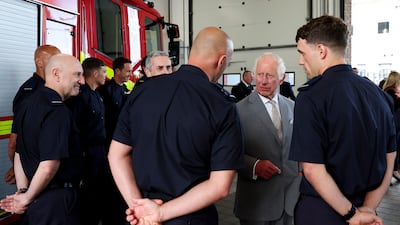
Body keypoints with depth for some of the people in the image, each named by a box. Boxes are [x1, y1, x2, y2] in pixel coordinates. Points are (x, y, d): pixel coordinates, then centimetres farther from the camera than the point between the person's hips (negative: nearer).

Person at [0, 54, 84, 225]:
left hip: (34, 198, 8)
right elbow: (48, 167, -27)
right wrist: (27, 198, -11)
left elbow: (19, 153, 11)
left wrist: (22, 190, 10)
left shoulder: (28, 103, 7)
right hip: (57, 199, -8)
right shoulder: (58, 111, -22)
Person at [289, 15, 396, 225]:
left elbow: (313, 169, -23)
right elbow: (389, 160, 4)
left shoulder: (311, 97, -21)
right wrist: (367, 208, 1)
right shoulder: (377, 92, 0)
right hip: (364, 208, 6)